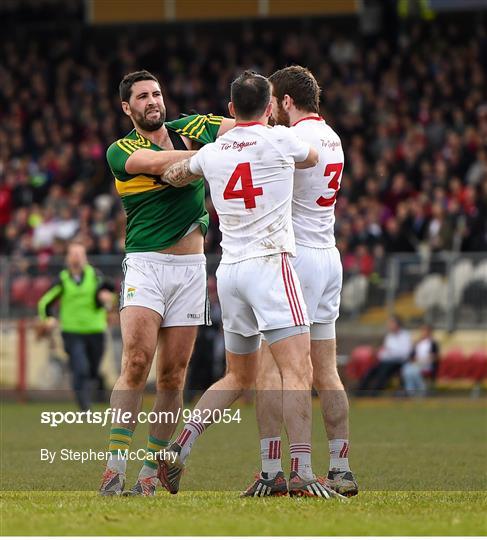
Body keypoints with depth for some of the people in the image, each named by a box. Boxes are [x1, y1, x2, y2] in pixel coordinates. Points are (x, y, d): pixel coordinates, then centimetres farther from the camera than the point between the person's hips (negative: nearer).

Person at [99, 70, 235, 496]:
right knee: (136, 362, -18)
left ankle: (150, 472, 6)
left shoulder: (189, 129, 11)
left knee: (173, 376, 1)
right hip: (145, 263, -3)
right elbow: (160, 163, -19)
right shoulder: (120, 151, 0)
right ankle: (115, 469, -17)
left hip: (191, 266, 3)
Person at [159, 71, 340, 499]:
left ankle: (178, 449, 10)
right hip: (269, 263, -6)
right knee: (298, 370, -12)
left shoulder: (211, 152, 10)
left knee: (239, 378, 18)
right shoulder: (280, 140, -3)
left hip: (228, 270, 6)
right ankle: (303, 473, -23)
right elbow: (312, 158, 20)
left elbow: (174, 176, 30)